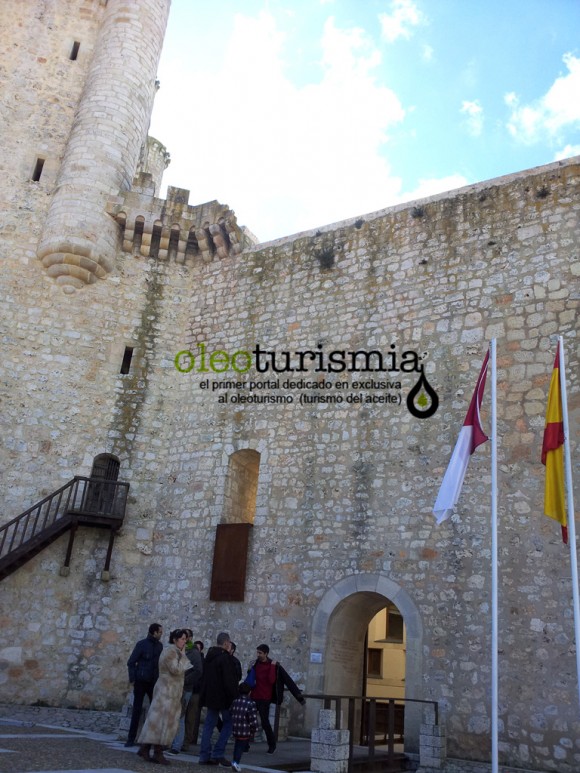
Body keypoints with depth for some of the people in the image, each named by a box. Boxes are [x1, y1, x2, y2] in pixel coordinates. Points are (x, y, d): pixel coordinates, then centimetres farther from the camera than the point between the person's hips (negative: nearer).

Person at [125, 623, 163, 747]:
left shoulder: (160, 646, 5)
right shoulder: (142, 644, -7)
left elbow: (160, 663, 7)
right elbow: (131, 662, -6)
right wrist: (132, 679, -11)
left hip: (153, 682, 4)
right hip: (141, 681, -4)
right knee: (137, 710, 2)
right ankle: (131, 738, 11)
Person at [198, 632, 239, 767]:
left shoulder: (208, 657, 12)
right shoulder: (225, 658, -17)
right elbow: (229, 681, -21)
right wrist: (234, 696, -14)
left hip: (210, 696, 8)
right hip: (223, 697, -8)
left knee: (209, 725, 12)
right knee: (228, 723, 3)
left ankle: (204, 756, 11)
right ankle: (217, 754, -1)